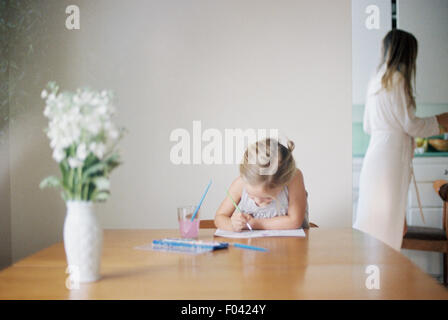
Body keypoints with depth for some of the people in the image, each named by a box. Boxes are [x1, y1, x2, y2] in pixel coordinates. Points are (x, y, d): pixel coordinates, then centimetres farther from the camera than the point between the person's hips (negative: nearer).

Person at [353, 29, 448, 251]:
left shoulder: (376, 81, 16)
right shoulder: (397, 79, -10)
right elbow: (410, 125, -10)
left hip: (375, 156, 9)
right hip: (391, 158, -9)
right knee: (386, 226, -5)